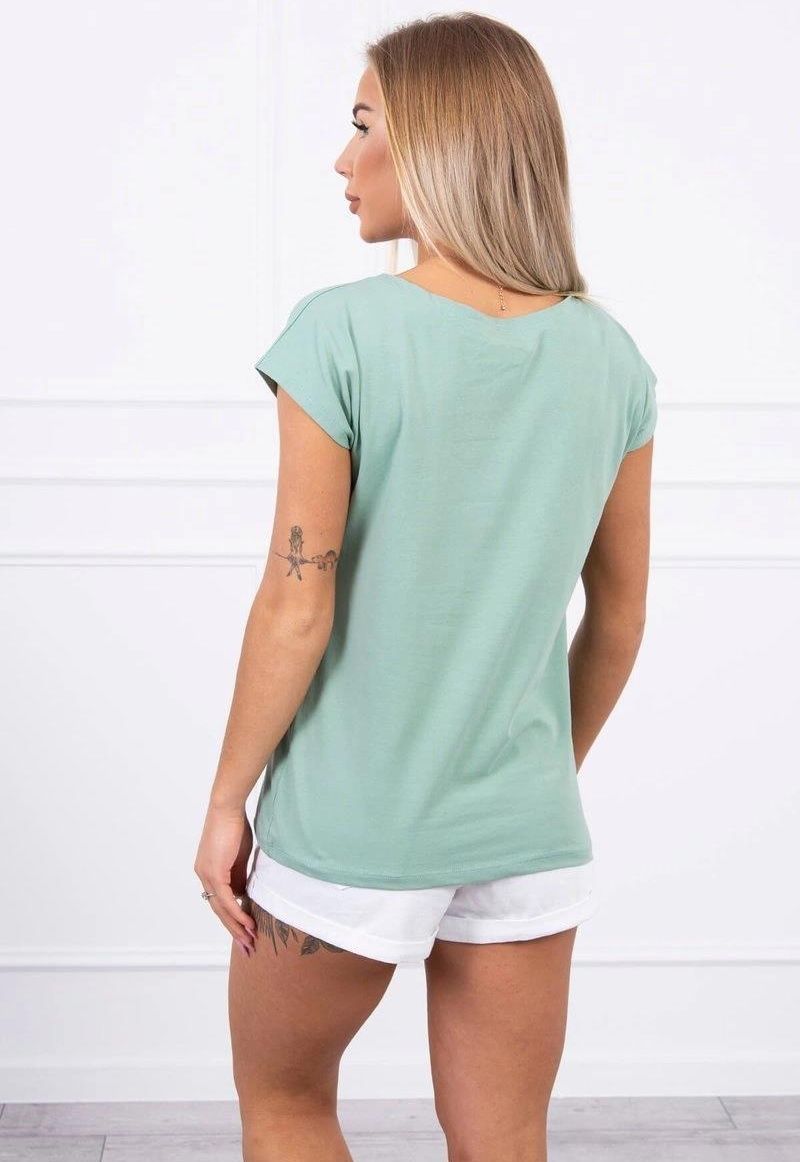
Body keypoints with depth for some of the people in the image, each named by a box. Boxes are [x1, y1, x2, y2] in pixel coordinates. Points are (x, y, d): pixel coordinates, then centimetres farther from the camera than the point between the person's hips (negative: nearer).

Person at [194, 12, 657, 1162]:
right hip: (527, 833, 4)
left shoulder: (342, 331, -15)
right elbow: (619, 616, 6)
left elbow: (298, 608, -14)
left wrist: (227, 799, -2)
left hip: (348, 833, -4)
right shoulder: (610, 355, 0)